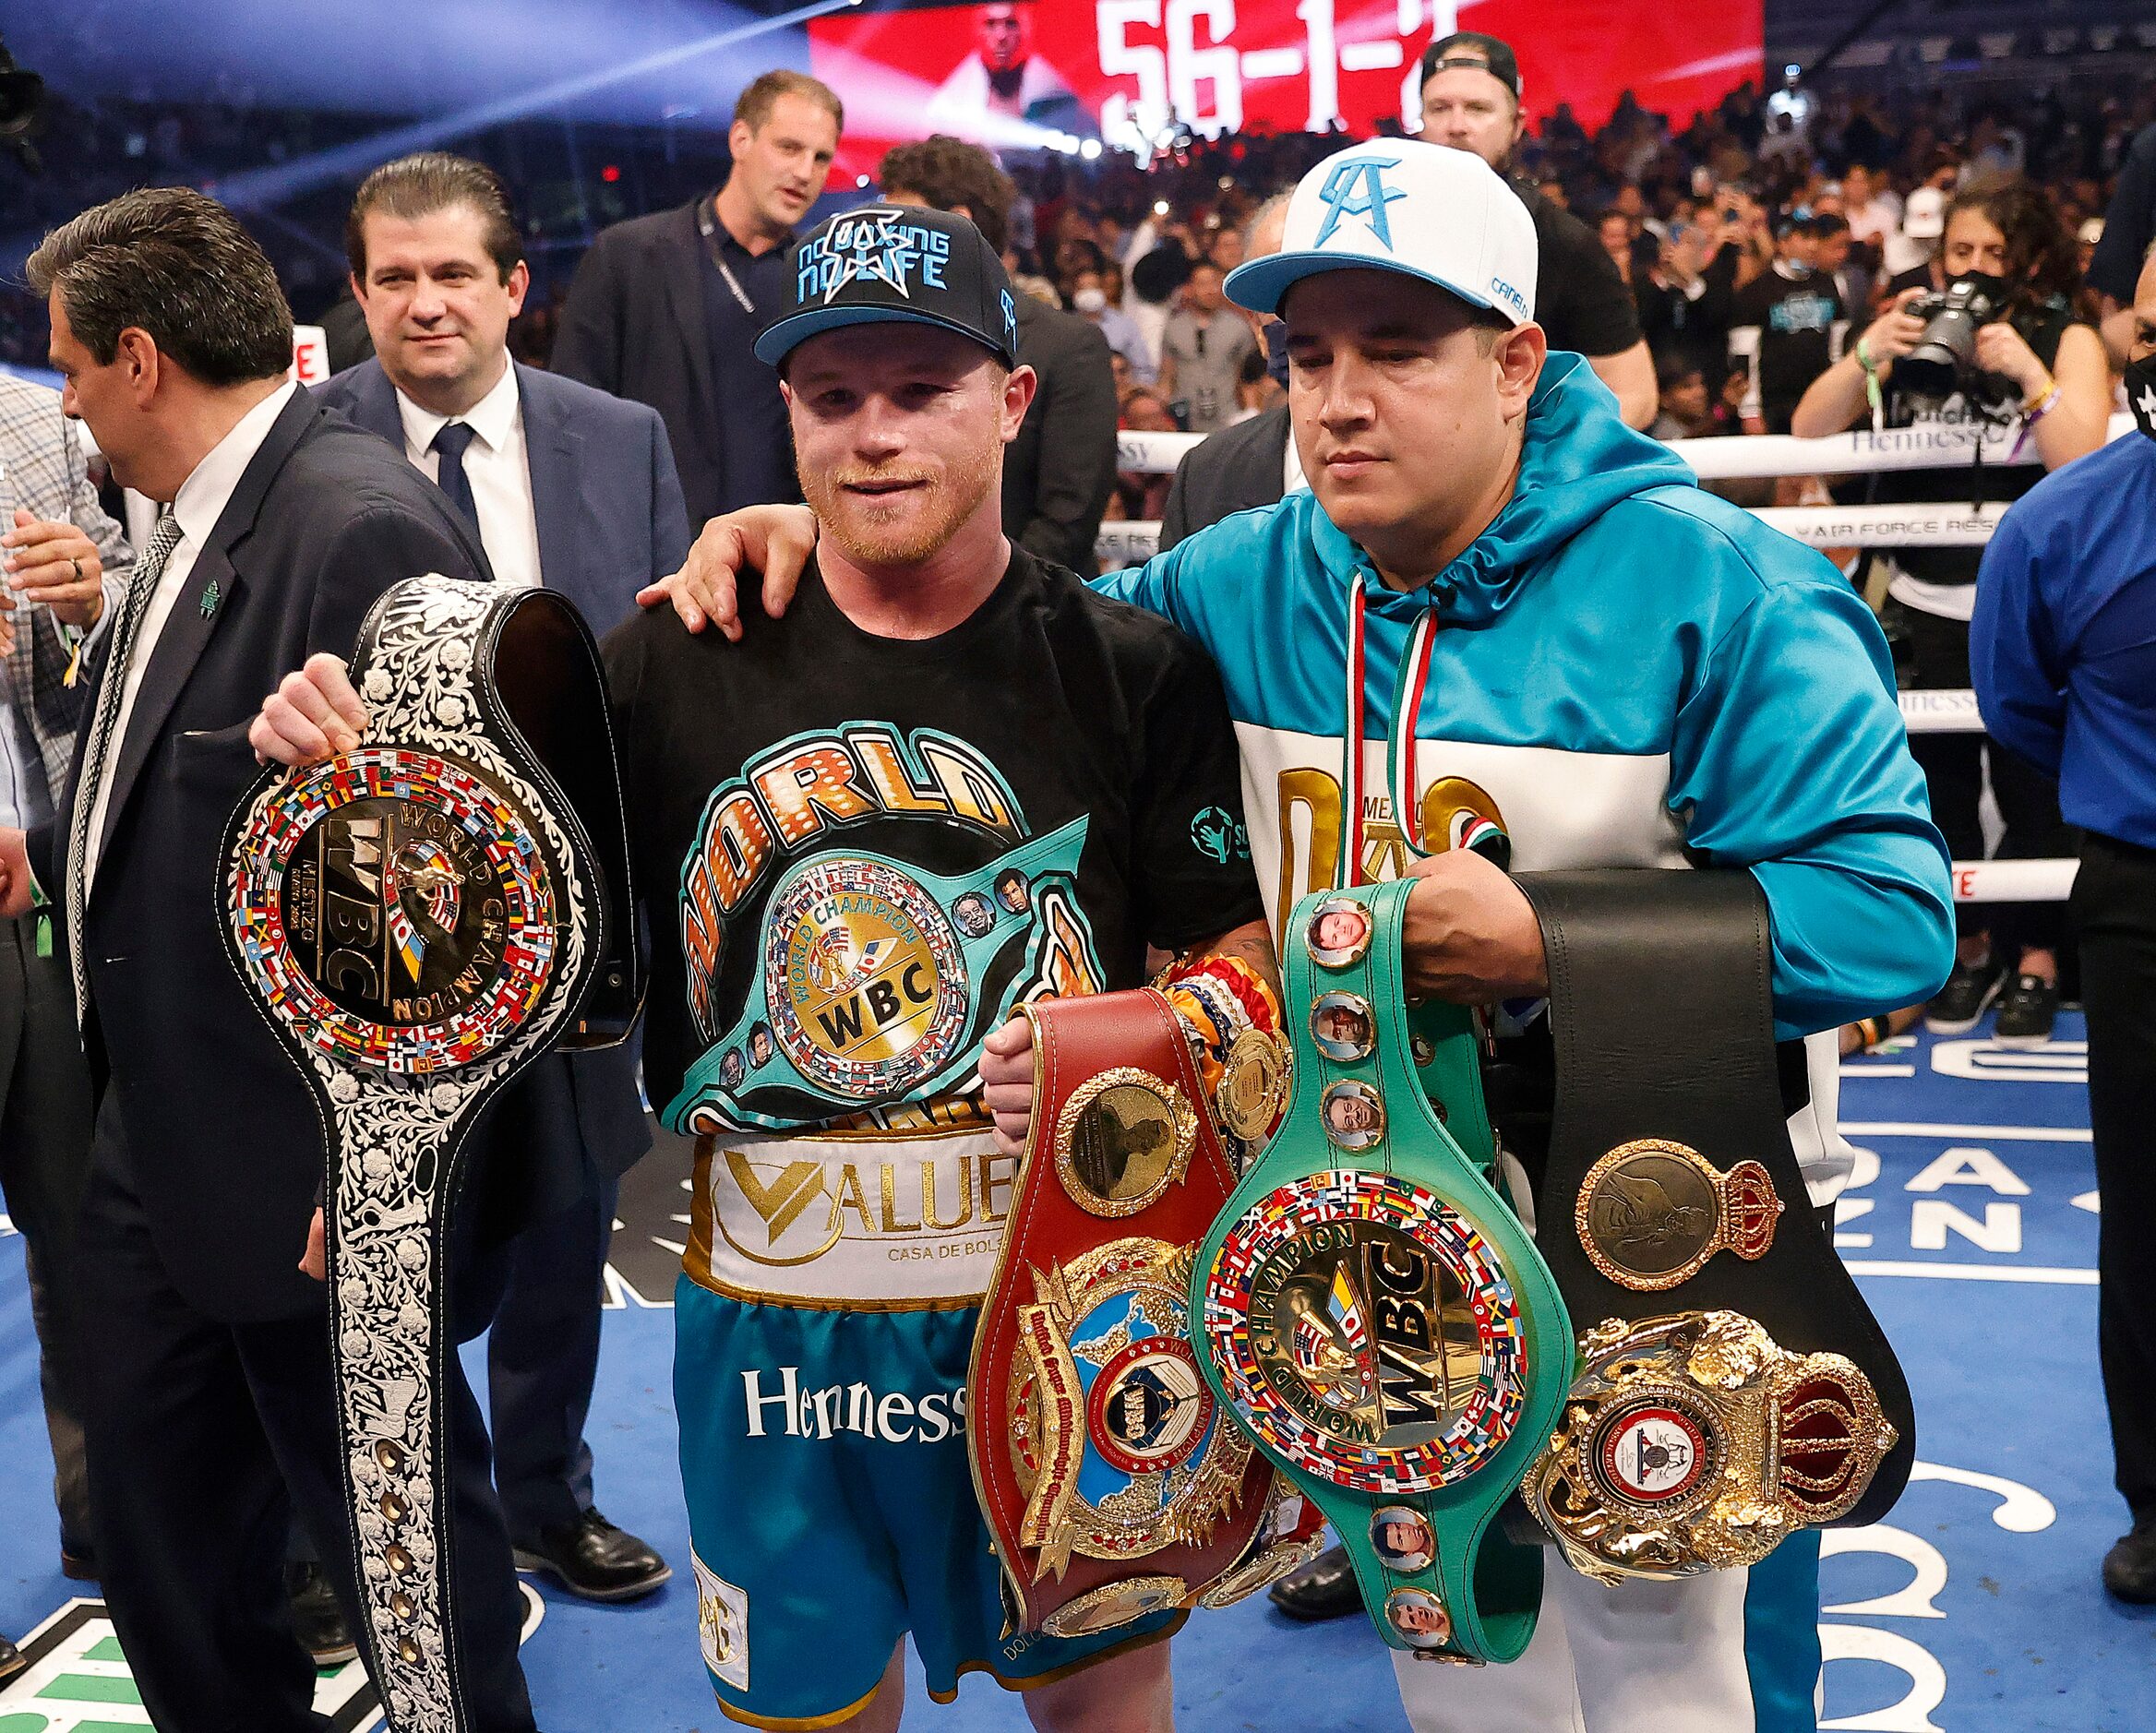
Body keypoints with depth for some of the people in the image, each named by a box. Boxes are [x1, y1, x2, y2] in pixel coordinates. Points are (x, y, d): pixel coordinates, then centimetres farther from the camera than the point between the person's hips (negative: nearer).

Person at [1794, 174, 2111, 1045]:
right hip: (1925, 603, 3)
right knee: (1939, 785, 10)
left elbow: (2086, 460, -17)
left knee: (2031, 789, 3)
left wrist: (2025, 368, -21)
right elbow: (1809, 428, -4)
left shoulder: (2068, 340, -2)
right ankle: (1968, 948, 25)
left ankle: (2036, 959, 18)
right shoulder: (1914, 329, 6)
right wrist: (1870, 353, -17)